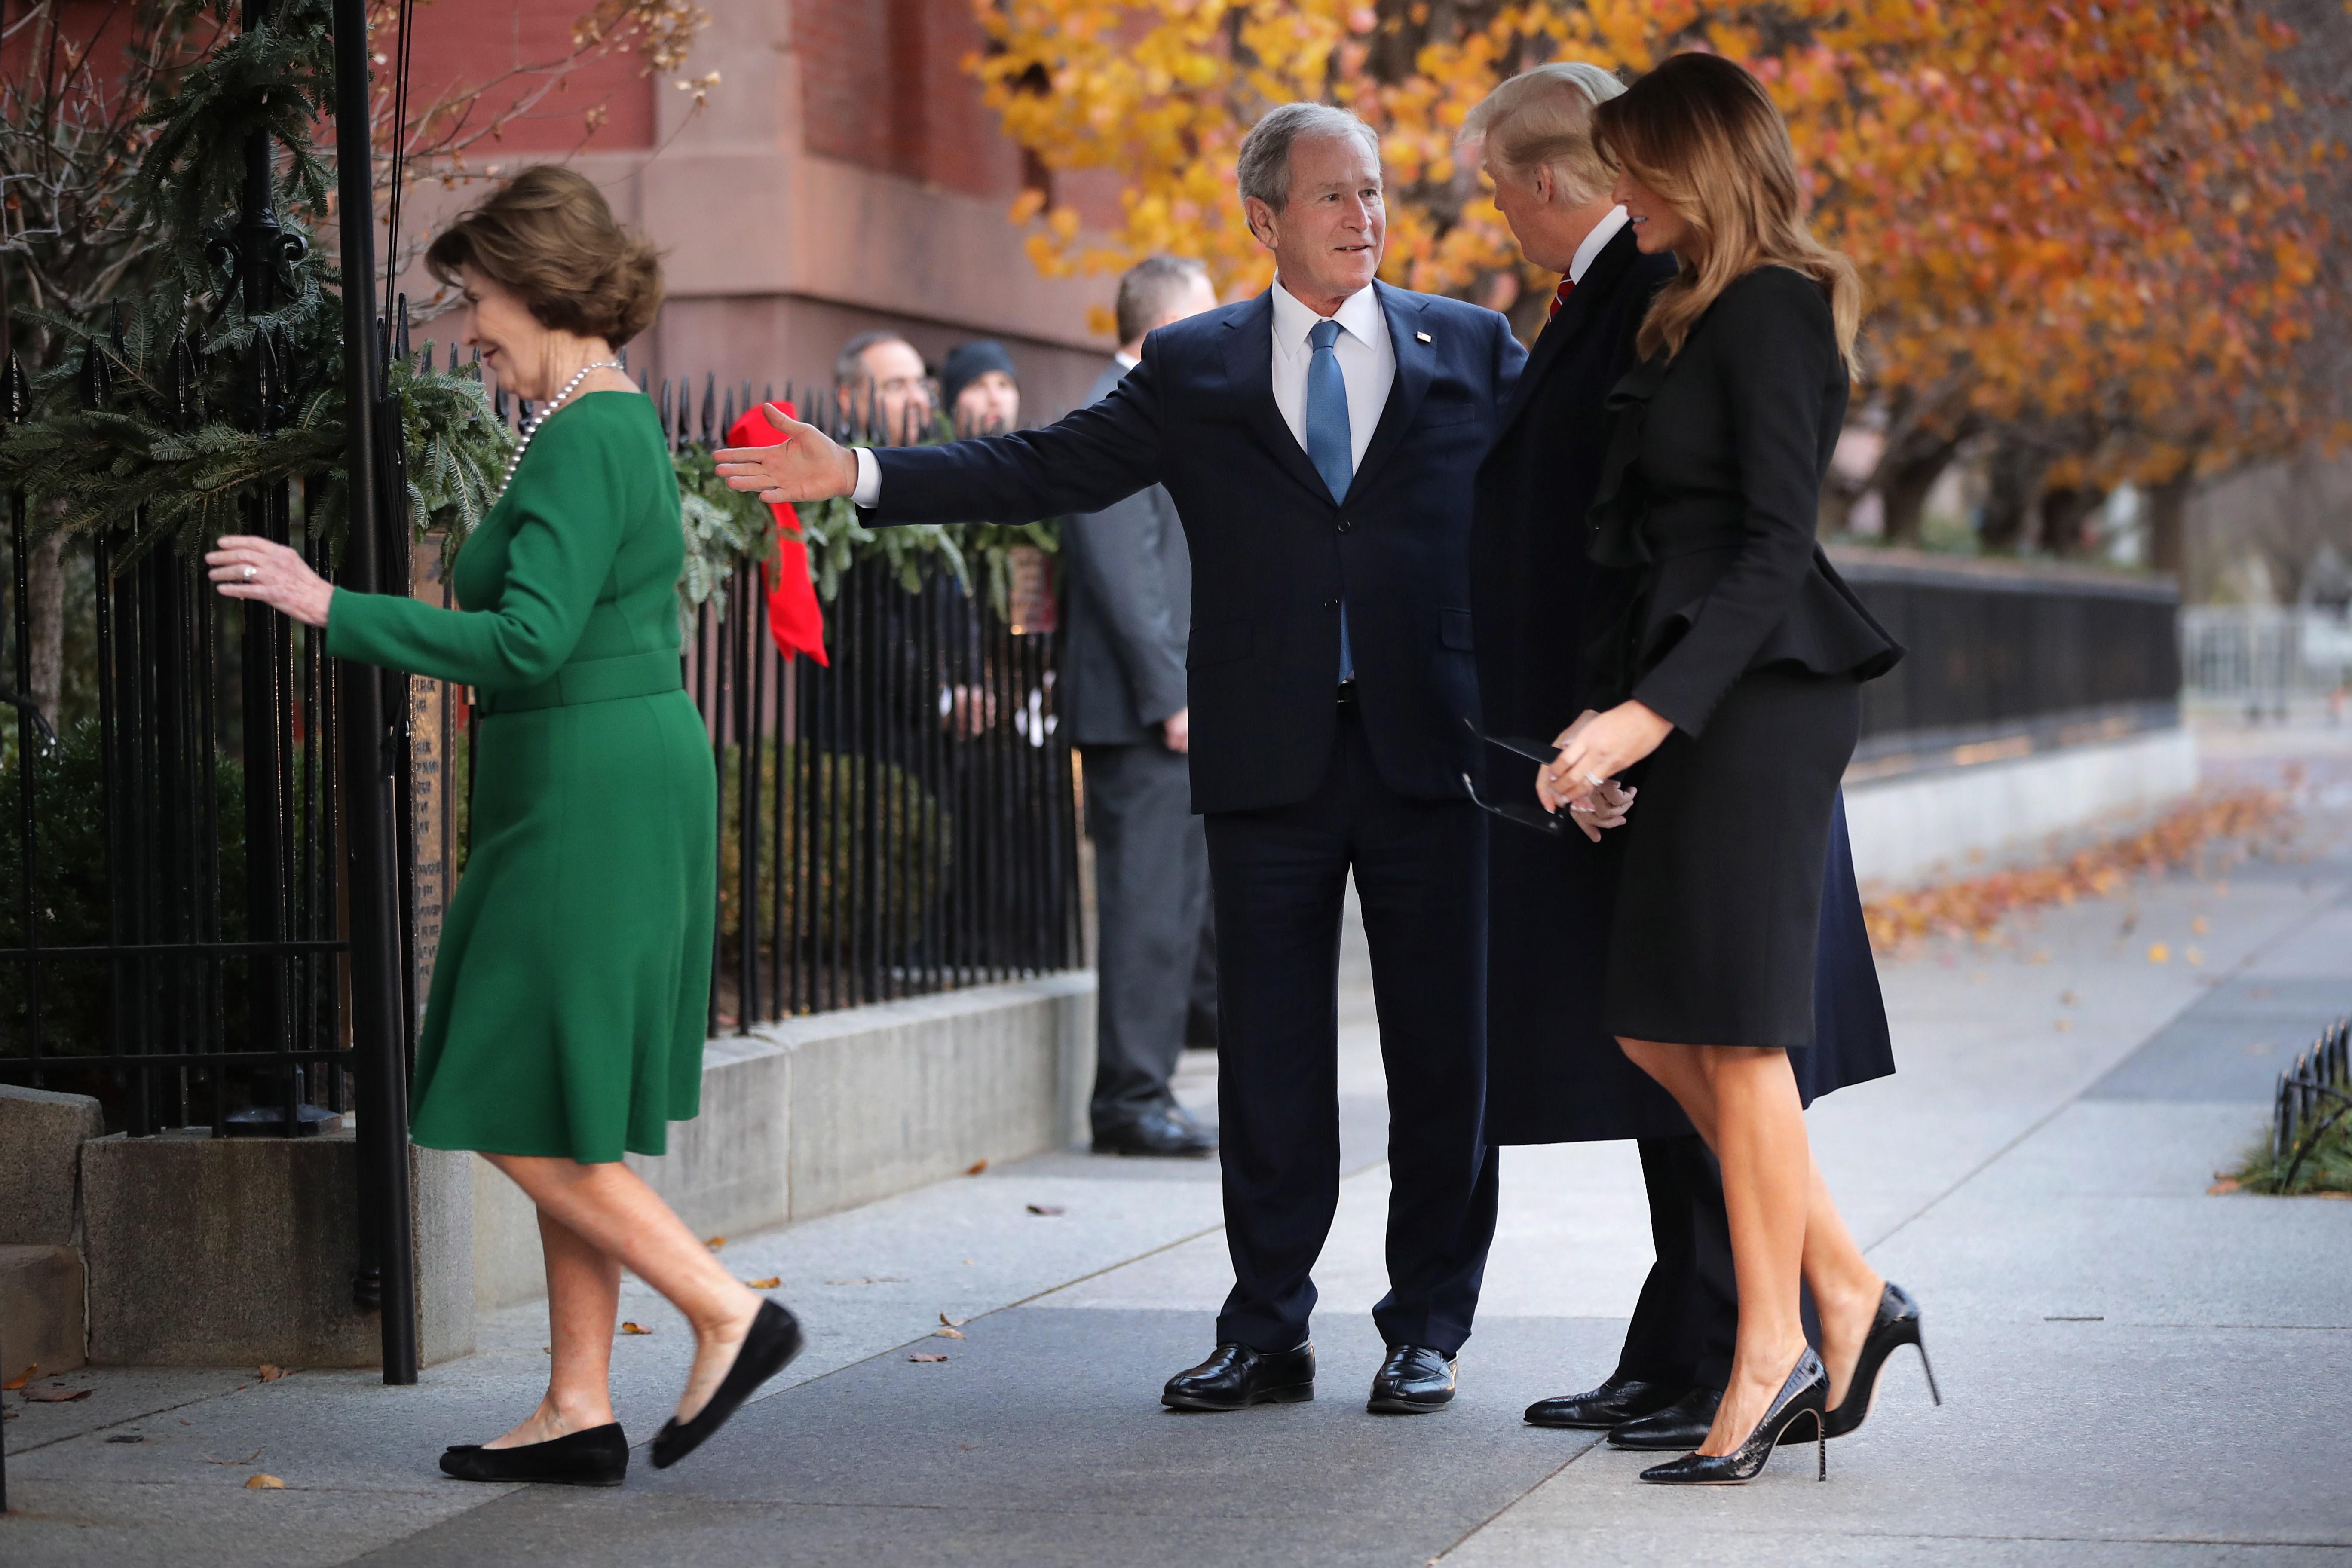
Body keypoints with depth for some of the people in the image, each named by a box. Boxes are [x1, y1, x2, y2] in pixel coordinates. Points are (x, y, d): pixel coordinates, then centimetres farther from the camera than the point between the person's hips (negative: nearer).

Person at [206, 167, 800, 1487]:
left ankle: (731, 1316, 0)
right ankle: (580, 1411, 13)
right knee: (561, 1121, 11)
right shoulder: (623, 422, 14)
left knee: (524, 1116, -4)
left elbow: (530, 641, -25)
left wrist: (332, 607, -22)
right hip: (628, 774, 10)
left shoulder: (584, 440, -17)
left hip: (592, 797, -10)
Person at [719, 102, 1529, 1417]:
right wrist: (860, 476, -4)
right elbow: (1048, 469, 5)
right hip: (1271, 762, 1)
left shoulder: (1472, 350, 8)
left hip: (1430, 752, 0)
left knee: (1441, 1054, 3)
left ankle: (1427, 1332, 14)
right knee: (1270, 1059, 5)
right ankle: (1268, 1334, 13)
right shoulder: (1196, 370, 9)